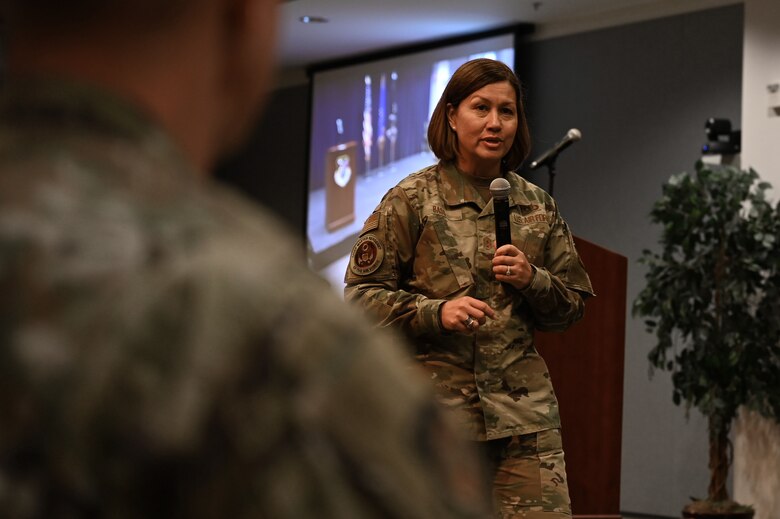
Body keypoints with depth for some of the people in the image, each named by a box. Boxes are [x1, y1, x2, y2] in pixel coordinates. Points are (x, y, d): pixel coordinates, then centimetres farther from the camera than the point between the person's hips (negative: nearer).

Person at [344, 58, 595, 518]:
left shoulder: (538, 206, 14)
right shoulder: (411, 200, 2)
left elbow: (572, 305, 17)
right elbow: (362, 295, 0)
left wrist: (532, 280, -4)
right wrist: (436, 312, -15)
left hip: (524, 410, 3)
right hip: (437, 407, -3)